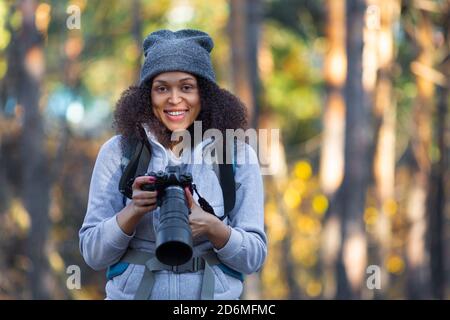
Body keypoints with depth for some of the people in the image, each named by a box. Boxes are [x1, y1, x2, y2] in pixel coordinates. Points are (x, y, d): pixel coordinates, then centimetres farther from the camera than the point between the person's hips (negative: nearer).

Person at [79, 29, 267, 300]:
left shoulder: (240, 155, 3)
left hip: (215, 294, 0)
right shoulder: (118, 151, 2)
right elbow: (93, 254, 0)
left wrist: (211, 226, -17)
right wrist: (134, 211, -16)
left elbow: (254, 257, 1)